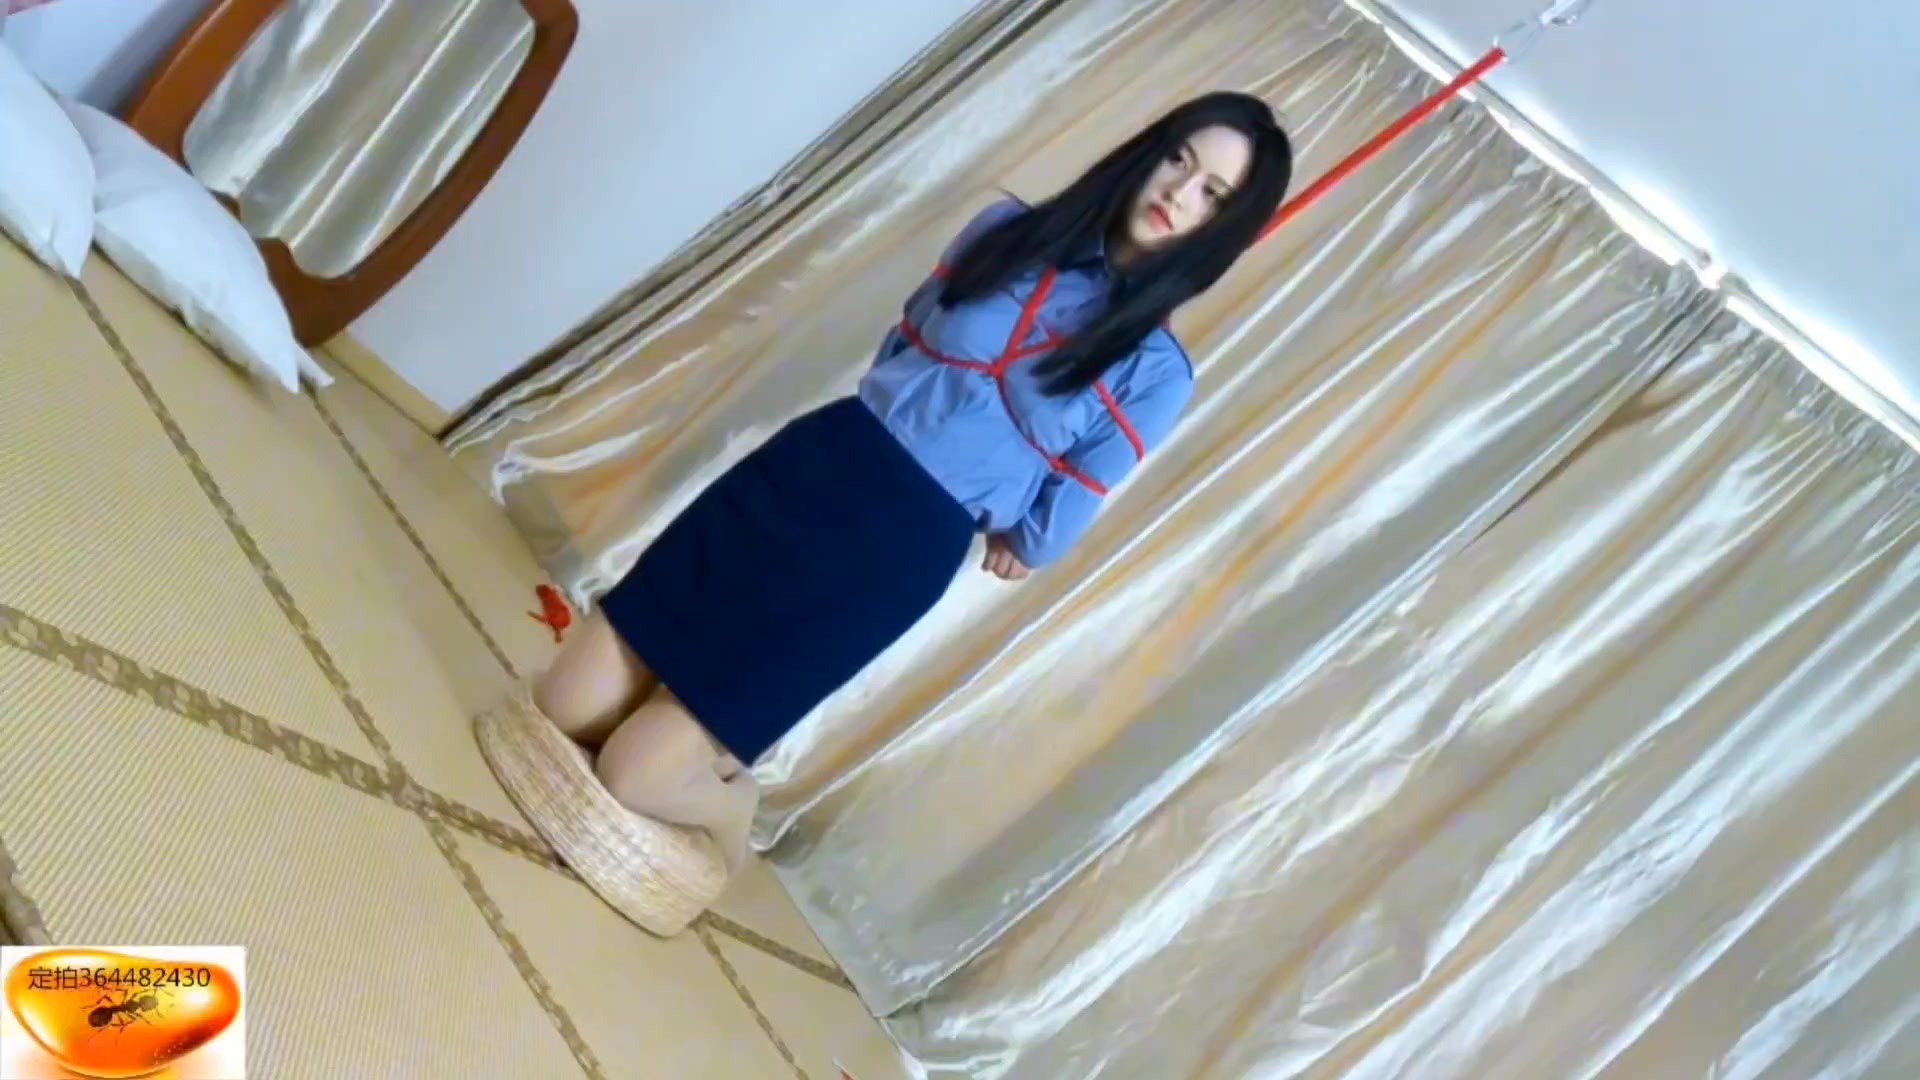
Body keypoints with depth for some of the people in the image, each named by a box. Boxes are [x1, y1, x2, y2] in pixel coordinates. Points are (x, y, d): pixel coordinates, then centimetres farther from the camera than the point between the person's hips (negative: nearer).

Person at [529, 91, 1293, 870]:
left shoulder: (1155, 374, -7)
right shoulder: (1008, 230, 5)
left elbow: (1044, 536, 1)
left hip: (904, 545, -4)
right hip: (819, 461, 4)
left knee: (636, 774, -8)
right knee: (559, 713, 2)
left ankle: (725, 807, 24)